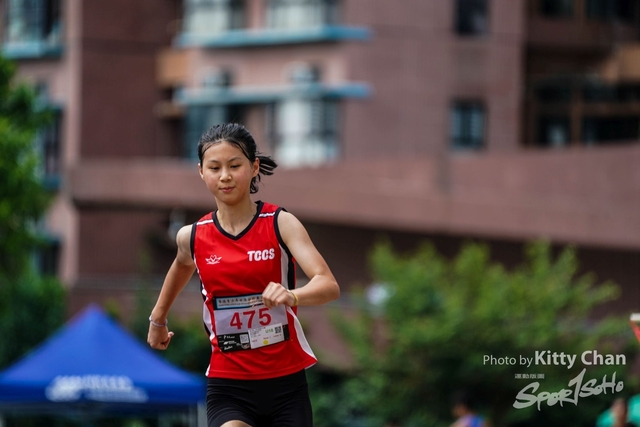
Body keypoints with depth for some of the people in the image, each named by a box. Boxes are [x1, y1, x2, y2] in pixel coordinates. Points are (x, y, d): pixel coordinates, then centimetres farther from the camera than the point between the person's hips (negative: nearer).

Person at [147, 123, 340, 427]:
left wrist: (291, 296, -43)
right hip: (227, 387, 0)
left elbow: (329, 285, -23)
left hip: (286, 382, 0)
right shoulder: (193, 237, -1)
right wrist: (158, 318, 37)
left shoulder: (281, 224, -10)